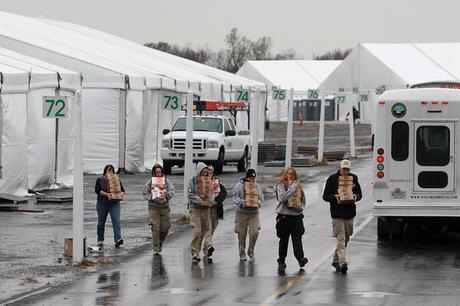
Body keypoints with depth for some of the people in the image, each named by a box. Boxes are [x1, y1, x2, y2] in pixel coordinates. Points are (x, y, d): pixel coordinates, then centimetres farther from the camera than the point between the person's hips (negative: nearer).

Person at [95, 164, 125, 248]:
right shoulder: (100, 180, 3)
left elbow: (122, 190, 10)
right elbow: (97, 190, -10)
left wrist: (121, 194, -13)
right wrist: (107, 194, -22)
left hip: (114, 204, 0)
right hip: (102, 203, 0)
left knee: (116, 221, -15)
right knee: (101, 222, 8)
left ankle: (118, 239, -26)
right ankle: (100, 240, 23)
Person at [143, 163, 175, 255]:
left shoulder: (167, 182, 4)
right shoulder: (150, 182, 1)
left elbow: (172, 192, -4)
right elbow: (145, 194, 1)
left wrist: (165, 194, -24)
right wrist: (152, 197, -17)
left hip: (165, 207, 2)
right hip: (153, 208, -2)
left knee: (165, 228, 3)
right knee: (155, 229, -7)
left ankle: (160, 242, 31)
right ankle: (156, 249, 0)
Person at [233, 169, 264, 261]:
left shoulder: (257, 186, 8)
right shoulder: (239, 185, -2)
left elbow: (261, 197, 7)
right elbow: (235, 198, -8)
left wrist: (258, 203, -15)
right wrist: (241, 202, -27)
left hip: (254, 213, 2)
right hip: (242, 213, -2)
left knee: (254, 232, -9)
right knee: (242, 234, 3)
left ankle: (251, 251, 12)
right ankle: (242, 253, 17)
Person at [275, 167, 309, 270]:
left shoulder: (298, 186, 11)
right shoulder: (281, 186, 1)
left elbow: (303, 202, 16)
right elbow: (282, 197, -17)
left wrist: (299, 207, -5)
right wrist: (293, 188, -13)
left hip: (296, 216, 1)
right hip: (284, 217, -1)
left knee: (297, 239, -10)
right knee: (283, 240, 8)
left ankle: (300, 258, -20)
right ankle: (281, 261, 16)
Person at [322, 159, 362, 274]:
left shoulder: (354, 178, 8)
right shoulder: (332, 179, -2)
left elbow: (359, 194, 15)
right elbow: (325, 196, 0)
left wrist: (356, 196, -8)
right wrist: (335, 197, -20)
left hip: (350, 214, 5)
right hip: (337, 214, -5)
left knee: (346, 239, 13)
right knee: (341, 239, -13)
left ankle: (336, 260, 28)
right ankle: (343, 262, -20)